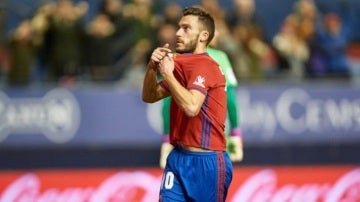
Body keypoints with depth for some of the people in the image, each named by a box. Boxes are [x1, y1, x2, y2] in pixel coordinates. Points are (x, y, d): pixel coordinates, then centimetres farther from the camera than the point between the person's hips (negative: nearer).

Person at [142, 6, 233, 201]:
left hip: (206, 162, -8)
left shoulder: (203, 65, -15)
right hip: (179, 158, 8)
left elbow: (191, 107, -30)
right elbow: (149, 97, 17)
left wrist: (168, 74, -19)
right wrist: (152, 68, -1)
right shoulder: (181, 64, 13)